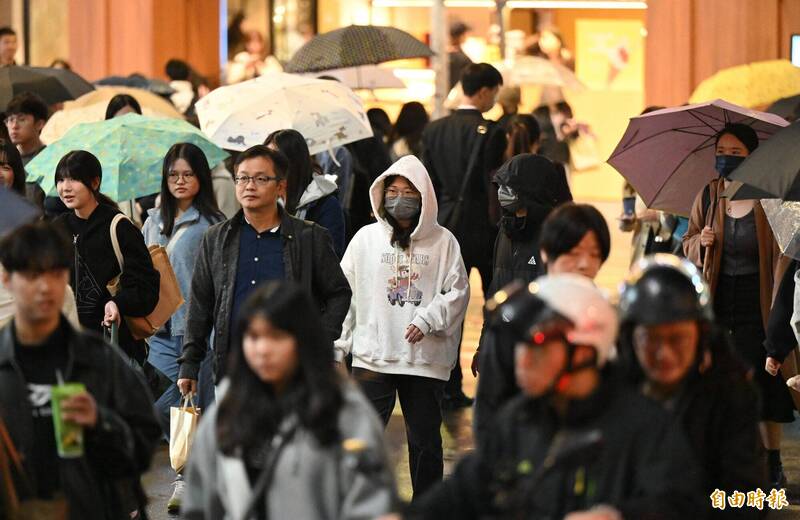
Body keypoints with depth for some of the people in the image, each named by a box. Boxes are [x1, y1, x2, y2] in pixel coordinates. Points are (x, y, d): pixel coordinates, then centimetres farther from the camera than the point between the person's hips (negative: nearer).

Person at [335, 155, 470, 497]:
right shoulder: (366, 238, 6)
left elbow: (457, 292, 0)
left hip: (426, 358, 0)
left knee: (425, 440, 10)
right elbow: (345, 295, 7)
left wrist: (426, 321, -15)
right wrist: (337, 349, 3)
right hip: (372, 356, 1)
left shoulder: (443, 242, 1)